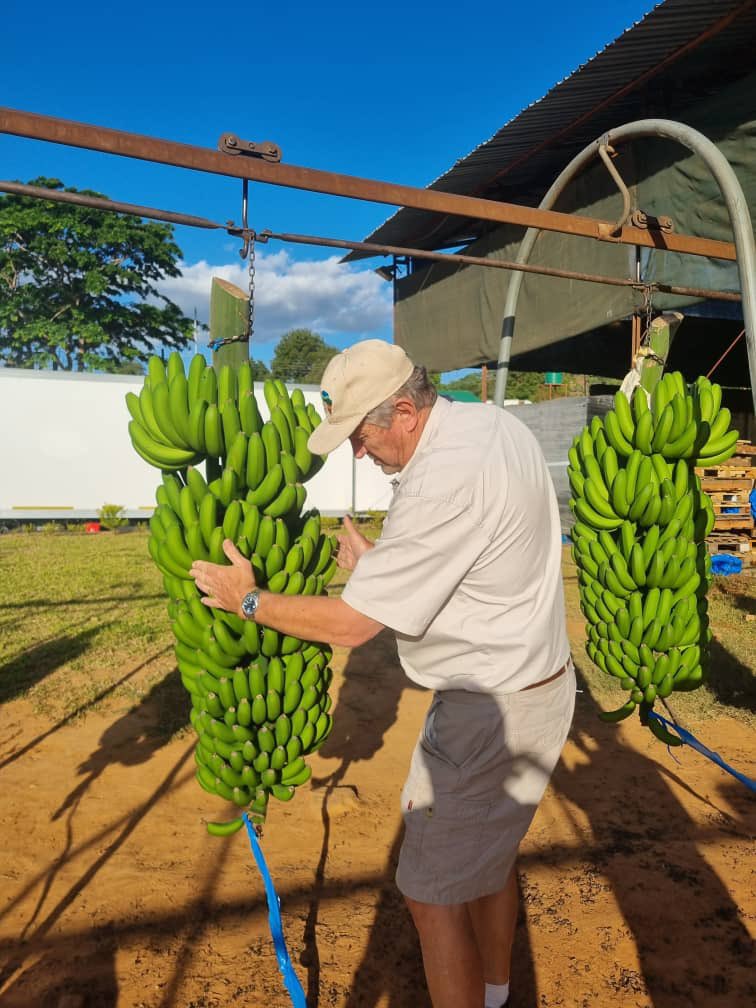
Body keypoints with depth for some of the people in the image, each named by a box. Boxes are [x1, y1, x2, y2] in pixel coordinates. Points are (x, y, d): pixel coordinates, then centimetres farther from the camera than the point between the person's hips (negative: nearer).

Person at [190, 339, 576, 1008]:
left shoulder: (442, 482, -29)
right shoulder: (495, 422, 1)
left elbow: (350, 624, -22)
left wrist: (247, 599, -9)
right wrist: (379, 563, 6)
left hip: (493, 713, -10)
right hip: (538, 680, 10)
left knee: (434, 894, 5)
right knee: (488, 855, 26)